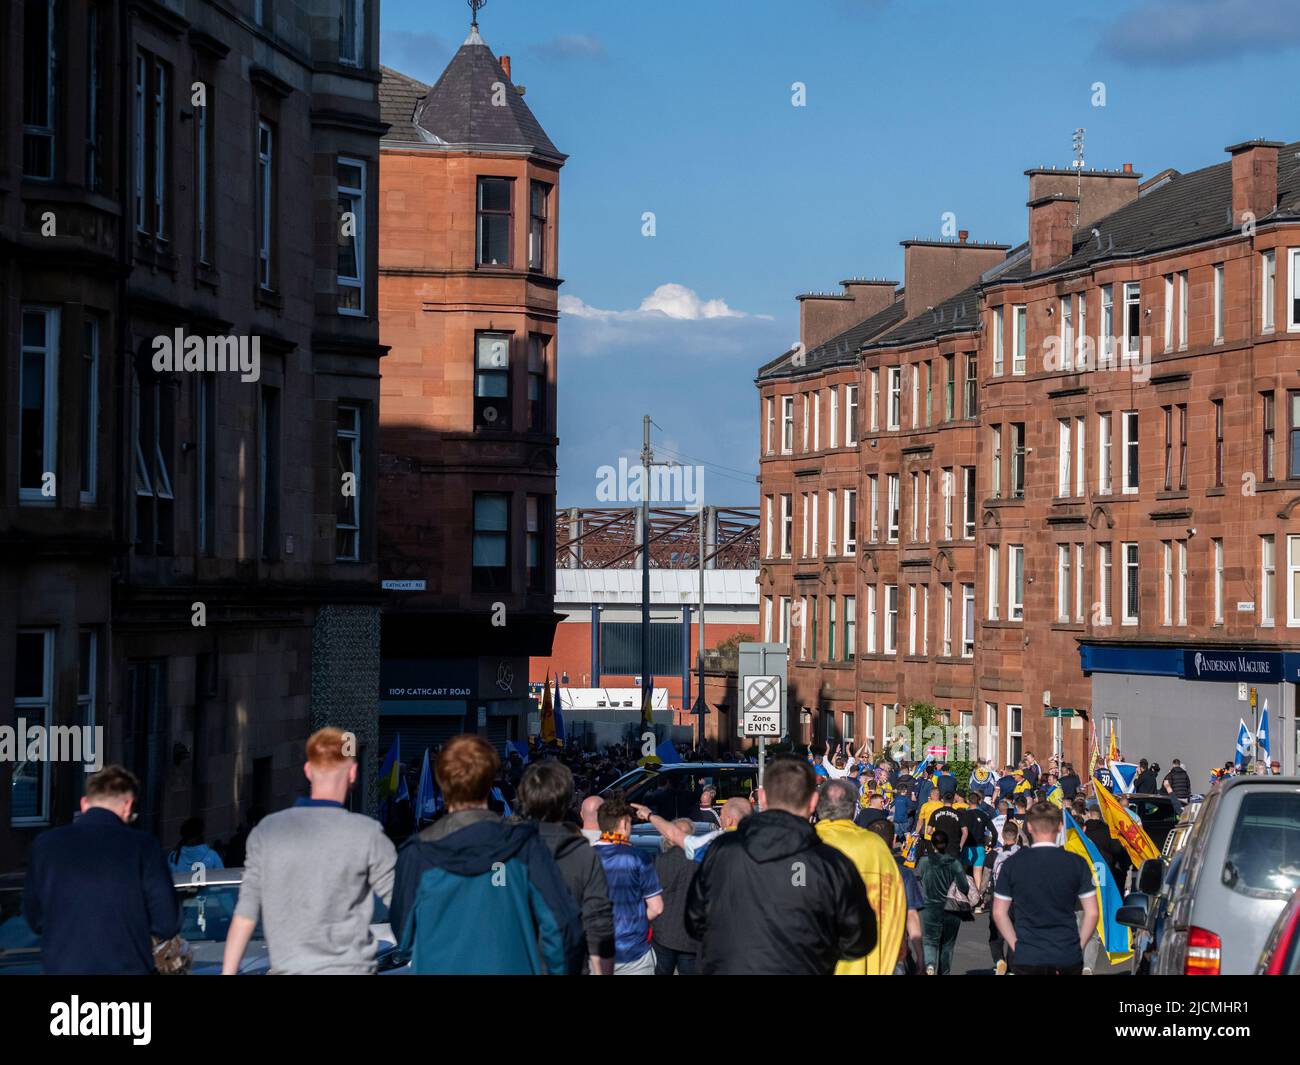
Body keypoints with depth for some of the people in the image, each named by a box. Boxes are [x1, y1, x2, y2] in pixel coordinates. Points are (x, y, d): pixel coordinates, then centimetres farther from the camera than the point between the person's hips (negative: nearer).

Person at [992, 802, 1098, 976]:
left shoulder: (1013, 863, -1)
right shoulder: (1077, 863, -3)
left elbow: (999, 912, 3)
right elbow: (1092, 913, -2)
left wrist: (1016, 946, 9)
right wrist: (1078, 946, 8)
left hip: (1027, 958, 0)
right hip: (1068, 959, 0)